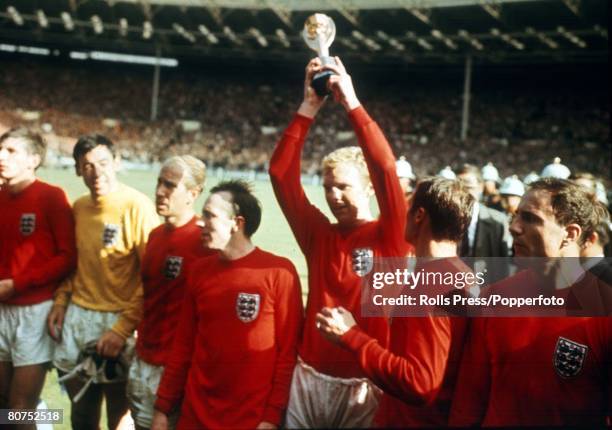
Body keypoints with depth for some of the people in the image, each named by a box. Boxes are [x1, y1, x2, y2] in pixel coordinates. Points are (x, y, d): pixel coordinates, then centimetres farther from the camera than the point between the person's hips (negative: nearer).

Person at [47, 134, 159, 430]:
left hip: (117, 319, -6)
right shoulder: (79, 207, 8)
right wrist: (60, 302, 5)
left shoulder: (137, 206, -13)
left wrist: (123, 328, -19)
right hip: (76, 317, 6)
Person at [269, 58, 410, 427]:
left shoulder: (390, 238, -4)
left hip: (364, 384, -3)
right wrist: (309, 108, -4)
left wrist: (352, 103, -14)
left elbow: (385, 168, -16)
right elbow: (281, 172, 2)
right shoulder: (319, 234, 6)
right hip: (309, 378, 4)